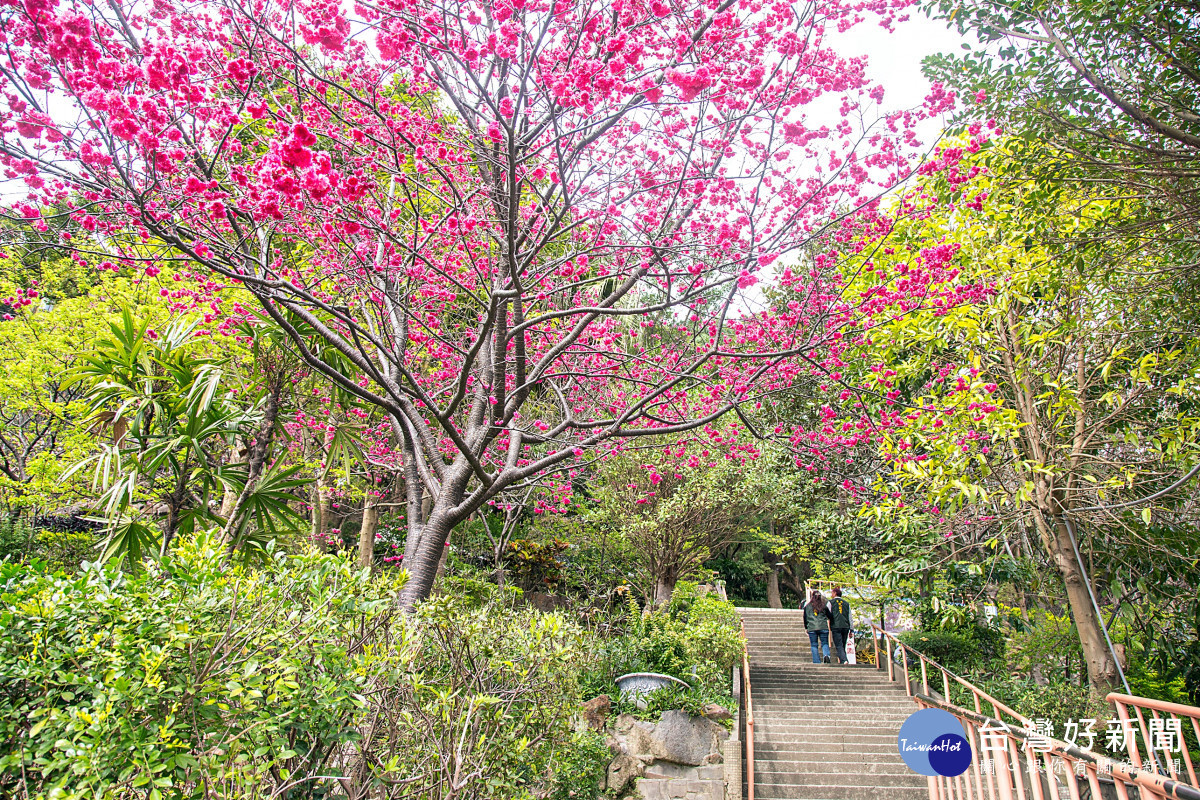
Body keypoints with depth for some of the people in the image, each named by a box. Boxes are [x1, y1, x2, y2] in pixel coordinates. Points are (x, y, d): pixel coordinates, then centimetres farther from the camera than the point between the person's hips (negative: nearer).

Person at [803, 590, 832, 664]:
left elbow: (805, 618, 9)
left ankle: (816, 662, 0)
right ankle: (826, 655, -18)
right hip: (823, 627, 0)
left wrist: (806, 627, 20)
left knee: (814, 646, 6)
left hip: (812, 628, 0)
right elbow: (830, 617, 13)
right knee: (824, 643, 9)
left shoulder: (807, 606, 5)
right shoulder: (824, 606, 6)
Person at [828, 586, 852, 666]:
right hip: (845, 627, 4)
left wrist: (828, 628, 7)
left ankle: (844, 660, -25)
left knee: (839, 646, -6)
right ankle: (842, 662, 10)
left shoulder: (831, 602, 4)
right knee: (843, 646, 12)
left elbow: (828, 615, 0)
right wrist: (851, 630, 15)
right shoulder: (846, 603, 15)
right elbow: (850, 617, 13)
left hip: (835, 626, -4)